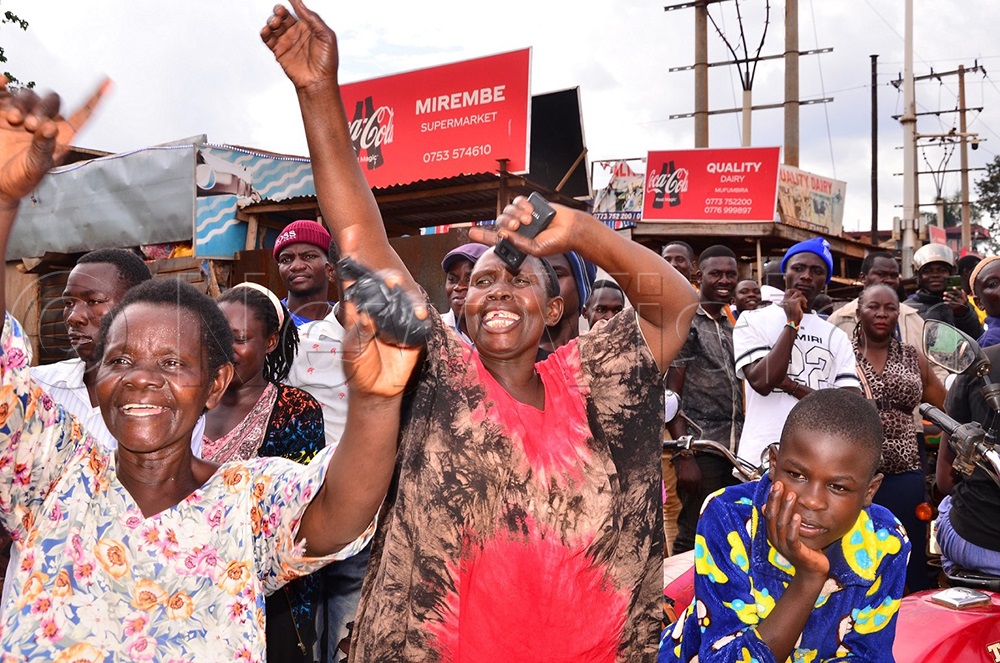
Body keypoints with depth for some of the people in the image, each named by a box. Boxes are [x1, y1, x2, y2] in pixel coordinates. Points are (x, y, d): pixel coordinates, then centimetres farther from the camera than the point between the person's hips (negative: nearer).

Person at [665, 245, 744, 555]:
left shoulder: (732, 327, 16)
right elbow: (670, 394, -8)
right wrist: (685, 456, -14)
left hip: (735, 448, 6)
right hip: (701, 449, -6)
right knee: (693, 539, -1)